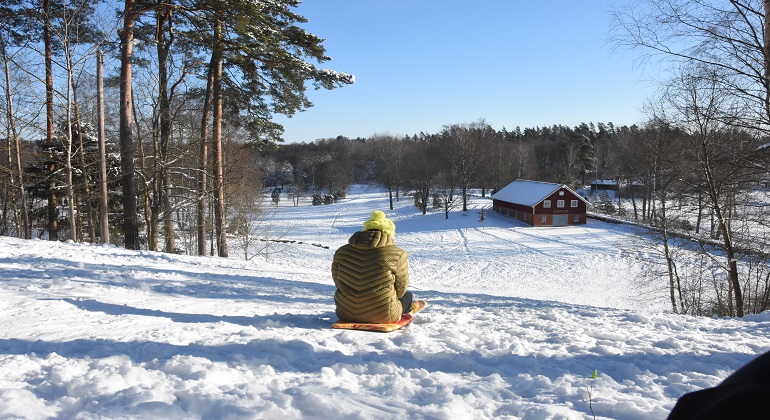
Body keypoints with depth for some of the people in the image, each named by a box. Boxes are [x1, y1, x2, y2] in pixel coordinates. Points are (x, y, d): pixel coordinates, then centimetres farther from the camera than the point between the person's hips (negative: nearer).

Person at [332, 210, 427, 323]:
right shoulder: (398, 255, -11)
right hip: (382, 316, -3)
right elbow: (400, 290, -2)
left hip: (345, 314, 3)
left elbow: (338, 283, 8)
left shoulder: (342, 251, -2)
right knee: (408, 296, 25)